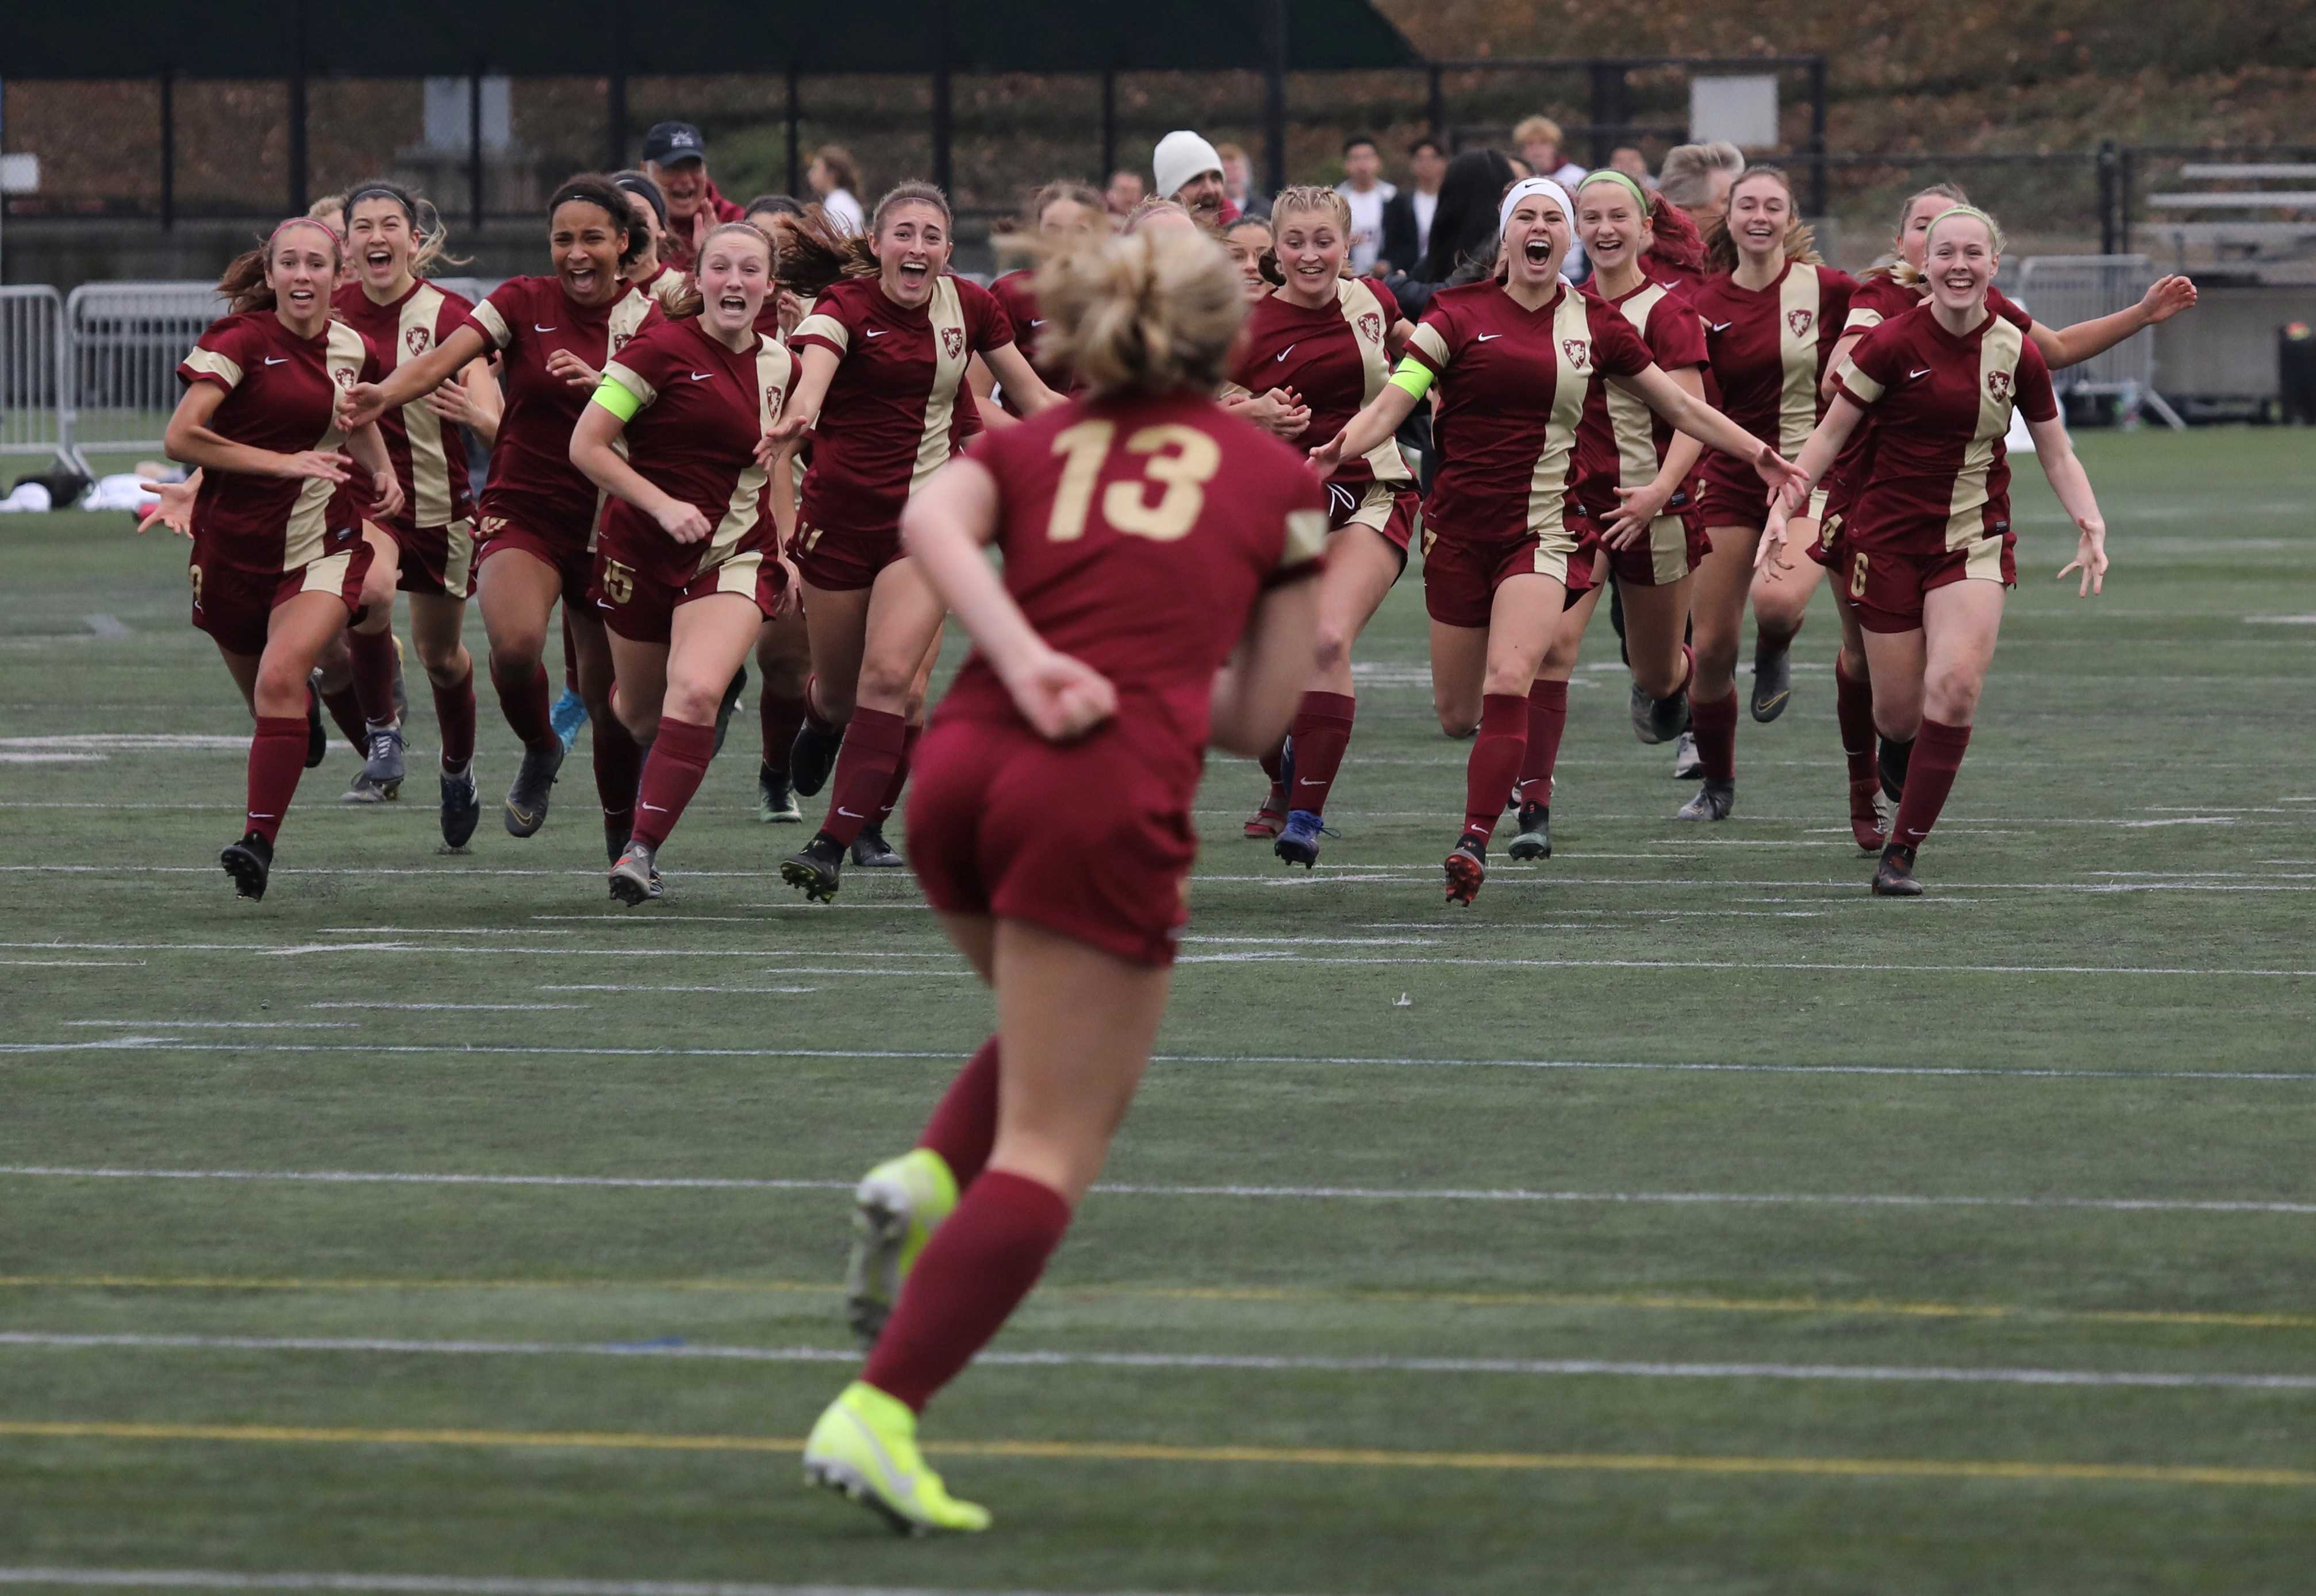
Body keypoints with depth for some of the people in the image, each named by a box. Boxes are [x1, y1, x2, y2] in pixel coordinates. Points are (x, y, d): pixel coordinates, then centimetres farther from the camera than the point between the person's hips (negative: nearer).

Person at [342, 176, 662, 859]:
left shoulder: (647, 322, 1)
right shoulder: (524, 302, -2)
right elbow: (445, 359, -17)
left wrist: (598, 385, -31)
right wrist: (383, 394, -37)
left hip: (607, 522, 1)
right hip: (523, 513, -1)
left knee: (613, 704, 3)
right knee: (515, 643, -30)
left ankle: (624, 839, 27)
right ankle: (539, 753, 2)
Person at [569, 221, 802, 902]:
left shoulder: (778, 365, 5)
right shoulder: (662, 350, -12)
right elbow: (587, 446, -13)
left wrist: (784, 548, 17)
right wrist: (663, 505, -20)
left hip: (736, 557, 2)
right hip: (643, 556, -2)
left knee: (698, 693, -22)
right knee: (641, 713, 10)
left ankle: (643, 849, -19)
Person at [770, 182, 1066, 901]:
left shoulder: (970, 306, 0)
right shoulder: (846, 304, -13)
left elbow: (1034, 399, 11)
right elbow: (816, 363, -35)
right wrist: (801, 413, -57)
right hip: (842, 511, -1)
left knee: (892, 678, -16)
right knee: (839, 687, 11)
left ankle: (842, 839, -12)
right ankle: (821, 723, 51)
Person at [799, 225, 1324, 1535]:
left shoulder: (1028, 446, 20)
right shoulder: (1277, 478, 17)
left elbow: (934, 520, -4)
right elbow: (1259, 719, 16)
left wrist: (1025, 663, -12)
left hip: (965, 768, 4)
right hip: (1112, 800, -4)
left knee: (1064, 1040, 32)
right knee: (1051, 1151, -2)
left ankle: (928, 1182, 5)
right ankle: (878, 1417, -16)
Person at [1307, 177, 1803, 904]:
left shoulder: (1594, 323, 4)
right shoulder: (1461, 313, 0)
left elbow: (1679, 405, 13)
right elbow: (1392, 401, -8)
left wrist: (1760, 455, 10)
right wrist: (1338, 448, -27)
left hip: (1543, 528, -1)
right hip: (1460, 525, 1)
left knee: (1508, 685, -22)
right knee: (1457, 715, 7)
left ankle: (1474, 843, -22)